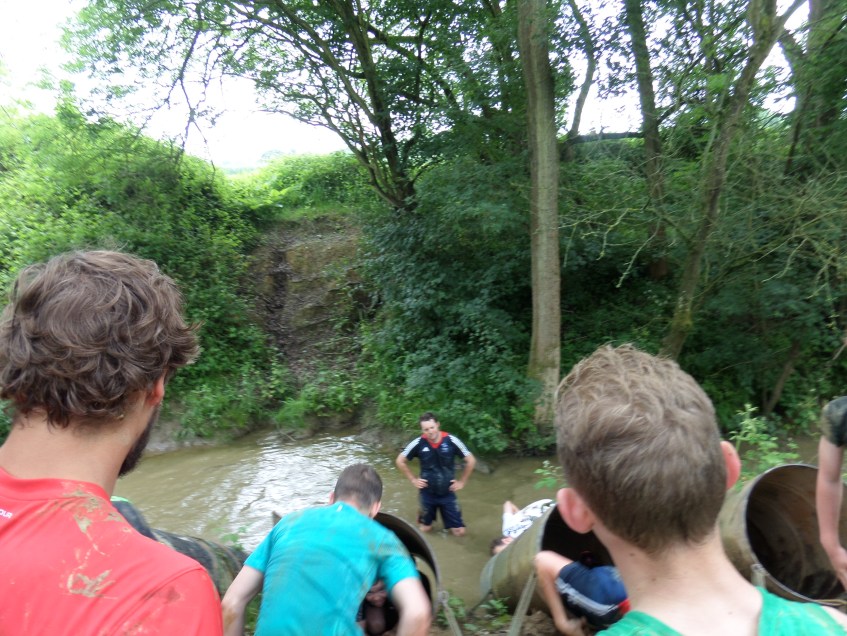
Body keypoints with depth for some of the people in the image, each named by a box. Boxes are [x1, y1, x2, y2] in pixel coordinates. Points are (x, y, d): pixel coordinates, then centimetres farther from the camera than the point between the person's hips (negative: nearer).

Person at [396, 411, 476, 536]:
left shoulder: (451, 440, -18)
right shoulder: (418, 443, -17)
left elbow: (471, 460, -6)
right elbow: (400, 461, -3)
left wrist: (462, 481, -3)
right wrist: (413, 480, -3)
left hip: (447, 493, 0)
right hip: (427, 493, 0)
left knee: (459, 531, 6)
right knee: (425, 529, 15)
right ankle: (423, 517, 46)